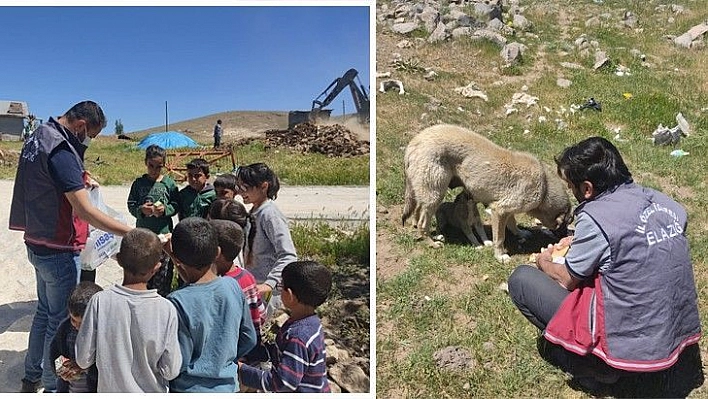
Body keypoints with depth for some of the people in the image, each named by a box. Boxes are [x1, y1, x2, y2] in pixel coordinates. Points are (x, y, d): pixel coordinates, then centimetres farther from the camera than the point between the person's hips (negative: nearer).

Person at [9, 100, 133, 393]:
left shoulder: (39, 136, 7)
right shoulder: (60, 150, -23)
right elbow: (85, 211, -29)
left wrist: (78, 178, 8)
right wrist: (130, 232, -29)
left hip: (38, 244, 10)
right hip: (59, 251, -10)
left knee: (45, 311, 22)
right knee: (61, 320, 3)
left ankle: (32, 377, 36)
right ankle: (52, 387, 16)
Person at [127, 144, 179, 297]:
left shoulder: (169, 183, 0)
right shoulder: (138, 183, 3)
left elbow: (176, 206, 3)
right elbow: (131, 205, 4)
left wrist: (165, 209, -17)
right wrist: (141, 209, -16)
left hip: (164, 233, -1)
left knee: (163, 272, 4)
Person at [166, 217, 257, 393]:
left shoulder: (179, 302, -25)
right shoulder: (232, 287, -10)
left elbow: (180, 362, -18)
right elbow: (249, 340, 0)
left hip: (190, 390, -4)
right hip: (227, 387, 4)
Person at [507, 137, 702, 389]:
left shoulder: (595, 217, -20)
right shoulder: (665, 202, 1)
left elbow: (567, 280, -6)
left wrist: (544, 262, 15)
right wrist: (581, 242, 21)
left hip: (629, 349, -8)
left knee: (521, 279, -2)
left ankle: (588, 364, 2)